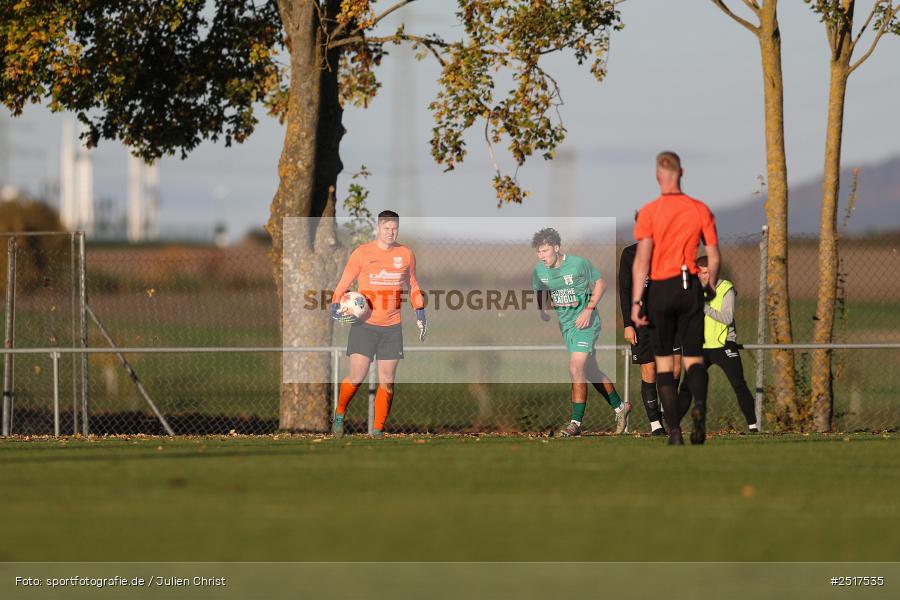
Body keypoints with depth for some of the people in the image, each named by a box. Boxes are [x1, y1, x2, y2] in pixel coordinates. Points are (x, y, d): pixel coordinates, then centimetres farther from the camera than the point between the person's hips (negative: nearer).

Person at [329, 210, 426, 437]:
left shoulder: (406, 254, 7)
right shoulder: (362, 253, -2)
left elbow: (413, 287, 20)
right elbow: (344, 283, 3)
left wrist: (420, 316, 14)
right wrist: (336, 306, -13)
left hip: (392, 327, 3)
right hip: (364, 325, -3)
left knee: (387, 382, 0)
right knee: (356, 378, -10)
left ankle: (378, 430, 8)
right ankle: (340, 414, 15)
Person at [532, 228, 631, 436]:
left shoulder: (578, 264, -16)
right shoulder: (539, 270, -1)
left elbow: (600, 283, -4)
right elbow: (540, 292, 17)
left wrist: (589, 309, -14)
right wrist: (542, 310, -3)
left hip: (585, 323, -6)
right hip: (565, 325, 6)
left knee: (576, 368, -19)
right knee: (590, 372, 13)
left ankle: (576, 422, -16)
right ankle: (620, 407, 32)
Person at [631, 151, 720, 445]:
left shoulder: (649, 212, -6)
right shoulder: (700, 210, 1)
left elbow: (642, 259, -12)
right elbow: (714, 258, 4)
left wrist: (636, 302, -11)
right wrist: (710, 288, 21)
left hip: (660, 289, -2)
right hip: (691, 288, 2)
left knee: (664, 362, 8)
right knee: (693, 358, 8)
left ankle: (674, 430, 3)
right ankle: (699, 404, -23)